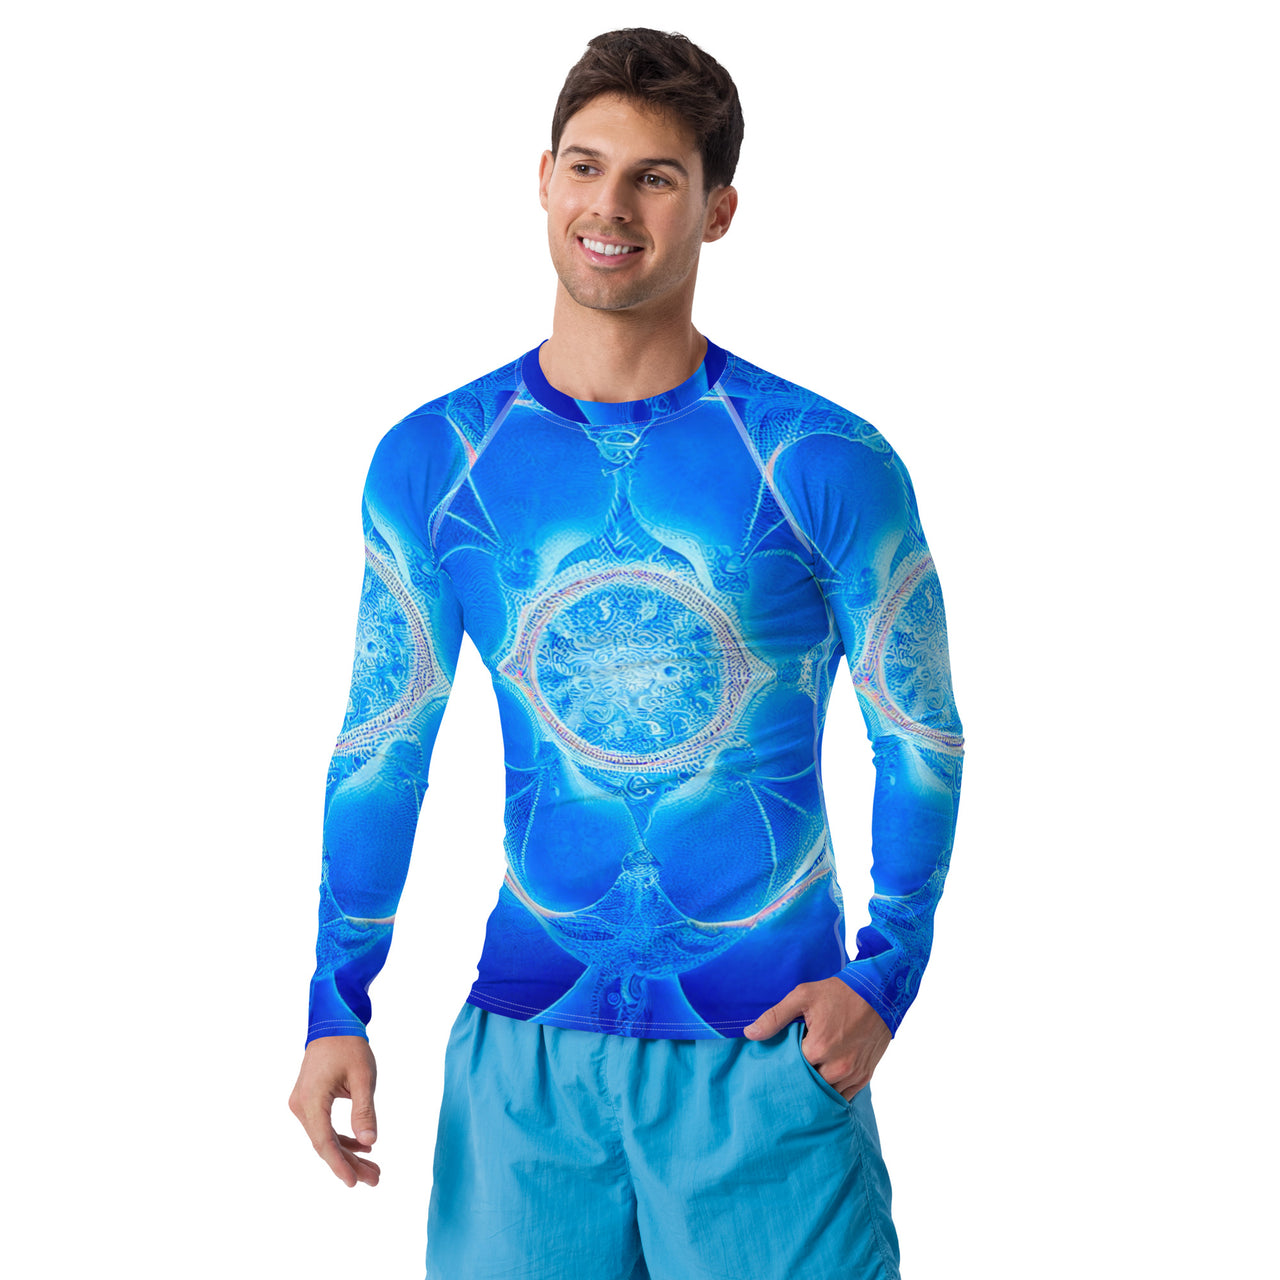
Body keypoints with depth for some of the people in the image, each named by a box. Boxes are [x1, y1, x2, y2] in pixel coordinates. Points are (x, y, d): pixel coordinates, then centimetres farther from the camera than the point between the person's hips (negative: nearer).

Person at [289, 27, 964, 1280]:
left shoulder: (827, 466, -5)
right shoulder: (432, 460, 2)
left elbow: (923, 741, 2)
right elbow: (380, 748, 8)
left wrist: (883, 976, -9)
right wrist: (337, 1008, 4)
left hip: (765, 1047, -2)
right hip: (526, 1047, 2)